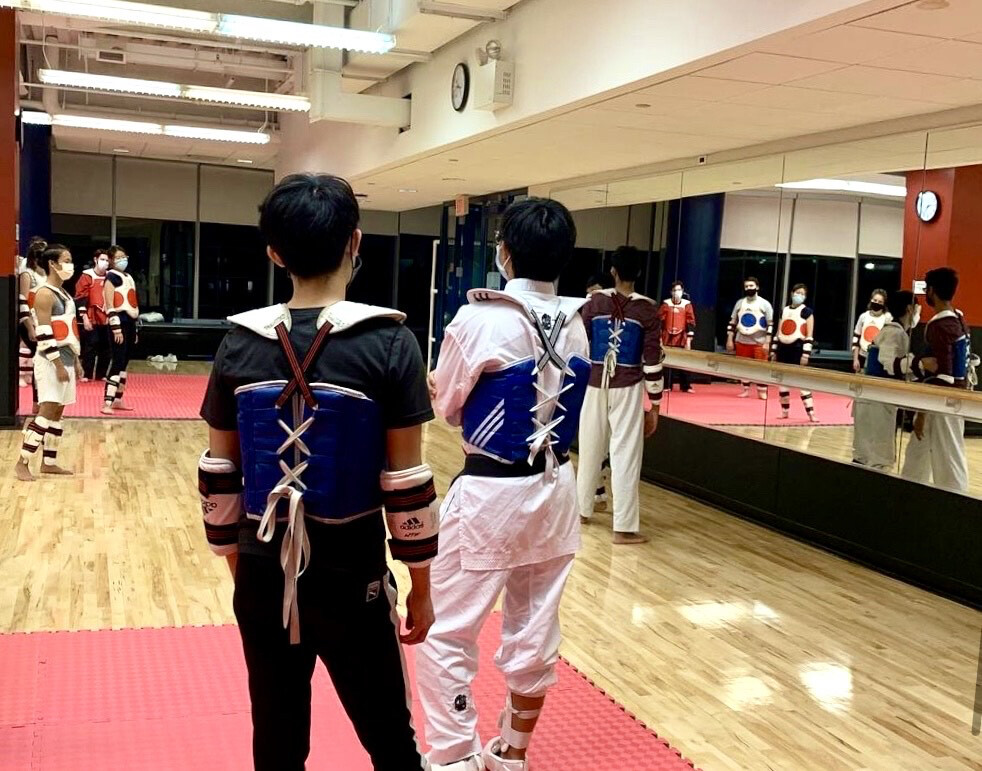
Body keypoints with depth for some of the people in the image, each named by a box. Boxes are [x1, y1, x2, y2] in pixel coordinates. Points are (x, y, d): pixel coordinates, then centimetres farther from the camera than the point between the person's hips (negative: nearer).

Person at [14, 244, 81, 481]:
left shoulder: (64, 293, 15)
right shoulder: (44, 294, -13)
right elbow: (44, 335, -19)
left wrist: (75, 361, 18)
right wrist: (58, 364, -21)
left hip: (65, 359, 9)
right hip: (51, 361, -9)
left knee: (57, 412, 10)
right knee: (47, 411, -11)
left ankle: (48, 462, 17)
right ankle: (22, 463, -5)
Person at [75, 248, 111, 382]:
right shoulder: (87, 276, -3)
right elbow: (80, 298, -8)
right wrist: (84, 317, -13)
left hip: (107, 319, 5)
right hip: (92, 319, -5)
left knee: (106, 348, 7)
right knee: (90, 346, -3)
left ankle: (101, 374, 17)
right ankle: (87, 375, 5)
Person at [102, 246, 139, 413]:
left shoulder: (129, 277, 19)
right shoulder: (111, 277, -6)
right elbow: (110, 306, -14)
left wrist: (135, 329, 22)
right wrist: (116, 328, -20)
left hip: (130, 322, 9)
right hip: (120, 322, -9)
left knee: (125, 362, 13)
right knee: (117, 361, -13)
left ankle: (118, 399, 22)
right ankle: (107, 403, -14)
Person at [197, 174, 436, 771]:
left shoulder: (240, 344, -2)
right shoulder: (388, 342, -12)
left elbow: (219, 477, 4)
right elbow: (407, 484, -10)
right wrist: (422, 587, 2)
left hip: (264, 576, 3)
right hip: (353, 577, -3)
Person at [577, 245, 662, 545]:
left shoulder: (594, 302, -1)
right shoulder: (647, 309, -6)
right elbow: (652, 361, -6)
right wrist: (655, 405, 1)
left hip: (595, 384, 3)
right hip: (628, 388, -2)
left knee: (590, 448, 17)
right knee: (625, 455, 0)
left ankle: (582, 509, 33)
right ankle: (624, 527, 2)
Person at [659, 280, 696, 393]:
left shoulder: (687, 304, 0)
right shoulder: (666, 304, 0)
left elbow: (691, 323, 0)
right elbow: (659, 322, 2)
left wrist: (688, 340, -6)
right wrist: (659, 338, -1)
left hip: (682, 339, 0)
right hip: (668, 338, 0)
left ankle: (685, 386, 11)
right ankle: (666, 386, 13)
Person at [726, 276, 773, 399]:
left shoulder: (765, 304, -2)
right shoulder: (739, 303, 9)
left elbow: (770, 325, -4)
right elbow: (732, 322, 11)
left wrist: (767, 342, -12)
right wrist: (730, 340, 4)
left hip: (759, 343, -3)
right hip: (742, 341, 4)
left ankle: (762, 391, 6)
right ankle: (745, 390, 18)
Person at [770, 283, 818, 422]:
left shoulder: (807, 312, -1)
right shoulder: (784, 310, 14)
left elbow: (809, 335, -7)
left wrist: (806, 354, -15)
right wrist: (774, 351, 12)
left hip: (797, 349, -6)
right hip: (783, 348, 6)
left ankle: (811, 413, -8)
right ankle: (785, 411, 20)